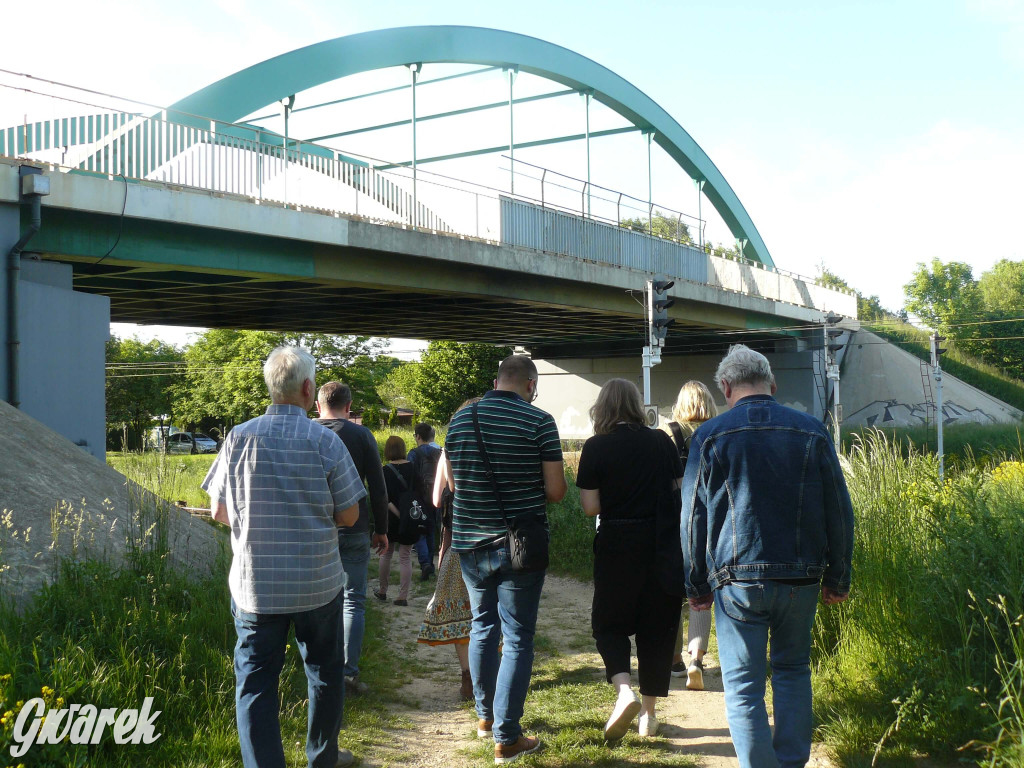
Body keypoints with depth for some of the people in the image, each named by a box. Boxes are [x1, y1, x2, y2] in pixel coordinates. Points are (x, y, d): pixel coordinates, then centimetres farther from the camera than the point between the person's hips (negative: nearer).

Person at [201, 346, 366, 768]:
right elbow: (348, 516, -6)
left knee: (255, 681, 7)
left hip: (255, 585, 0)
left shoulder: (239, 437, -6)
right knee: (325, 671, 19)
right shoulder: (326, 441, -10)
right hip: (318, 584, 0)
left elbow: (219, 511, -1)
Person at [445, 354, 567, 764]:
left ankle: (486, 715, 34)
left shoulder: (460, 419, 3)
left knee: (483, 626, 21)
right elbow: (556, 490, -11)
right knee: (517, 638, 3)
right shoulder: (539, 422, -11)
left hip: (470, 542, 5)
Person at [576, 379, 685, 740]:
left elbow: (590, 507, -8)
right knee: (657, 625, 12)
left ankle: (624, 691, -11)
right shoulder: (661, 441, 0)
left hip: (617, 544, -2)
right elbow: (680, 493, 6)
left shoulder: (595, 447, -8)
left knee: (608, 621, 12)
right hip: (663, 544, 3)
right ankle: (648, 713, 18)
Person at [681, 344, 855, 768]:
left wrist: (697, 586, 9)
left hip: (738, 578, -2)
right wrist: (837, 578, 15)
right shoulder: (812, 431, 3)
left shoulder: (710, 436, -2)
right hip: (801, 579, 3)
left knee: (743, 686, 4)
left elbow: (693, 518, 1)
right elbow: (839, 511, 7)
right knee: (793, 671, 19)